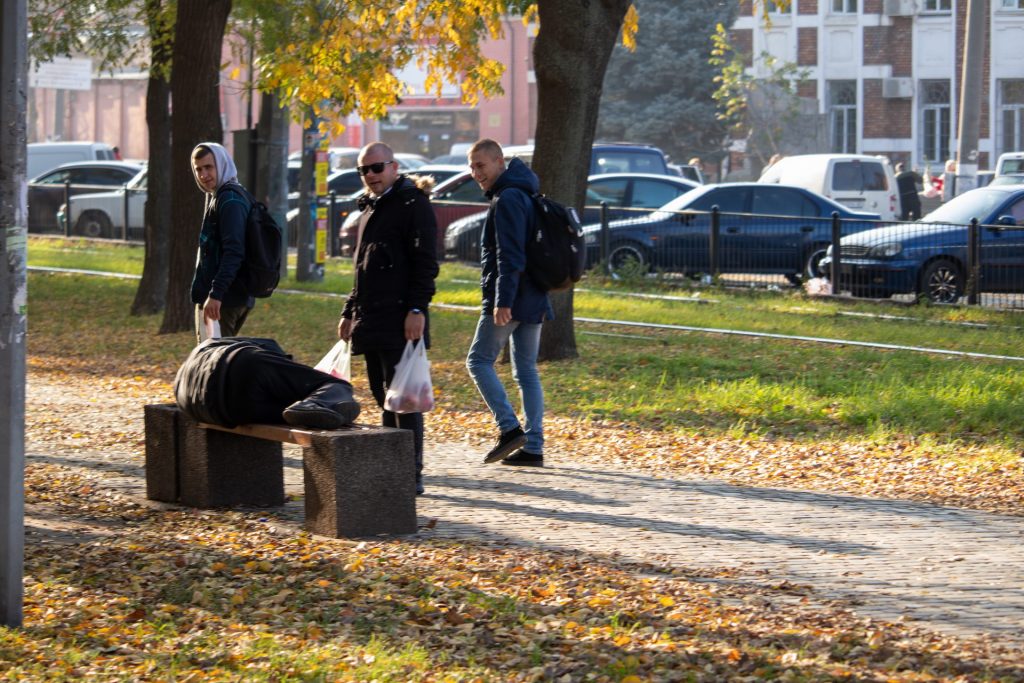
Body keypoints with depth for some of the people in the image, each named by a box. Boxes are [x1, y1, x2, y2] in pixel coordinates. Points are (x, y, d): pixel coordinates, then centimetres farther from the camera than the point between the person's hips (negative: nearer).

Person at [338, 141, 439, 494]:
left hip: (400, 323, -9)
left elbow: (425, 263, -13)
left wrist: (417, 309, -20)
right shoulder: (370, 208, 21)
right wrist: (350, 311, 23)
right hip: (371, 323, 9)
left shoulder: (412, 205, -6)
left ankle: (412, 474, -8)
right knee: (384, 399, 11)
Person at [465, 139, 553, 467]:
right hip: (533, 299, 9)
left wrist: (503, 301, -24)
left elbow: (510, 255, -21)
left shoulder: (507, 199, -14)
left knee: (479, 360, -1)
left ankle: (509, 428, -10)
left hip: (510, 298, -9)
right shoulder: (523, 195, 18)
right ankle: (533, 446, 6)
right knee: (526, 370, 8)